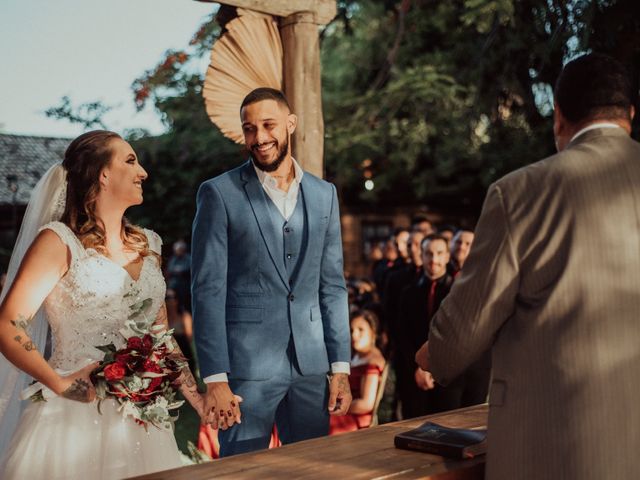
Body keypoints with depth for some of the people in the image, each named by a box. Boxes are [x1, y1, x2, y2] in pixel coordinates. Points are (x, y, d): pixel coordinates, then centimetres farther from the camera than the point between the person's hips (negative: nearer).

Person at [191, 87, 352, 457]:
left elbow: (332, 285, 11)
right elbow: (208, 290, -7)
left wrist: (341, 367, 5)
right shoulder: (220, 193, -3)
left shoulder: (324, 194, 9)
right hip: (246, 366, -4)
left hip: (311, 367, 4)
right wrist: (215, 379, -12)